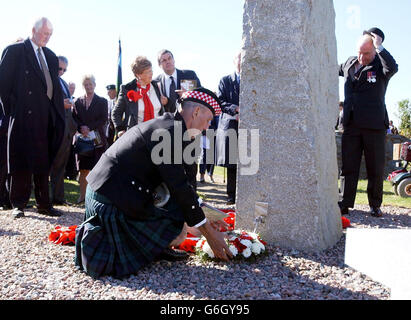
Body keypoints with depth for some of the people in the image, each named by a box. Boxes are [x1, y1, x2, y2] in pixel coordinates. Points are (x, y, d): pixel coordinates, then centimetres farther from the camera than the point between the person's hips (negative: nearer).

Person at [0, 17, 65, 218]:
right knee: (21, 162, -1)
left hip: (46, 117, 6)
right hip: (23, 117, -5)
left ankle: (43, 204, 16)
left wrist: (59, 114, 9)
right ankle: (18, 204, 8)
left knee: (43, 162, 9)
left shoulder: (50, 56, 17)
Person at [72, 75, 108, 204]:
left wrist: (89, 128, -11)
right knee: (83, 169, 1)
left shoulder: (102, 101, 7)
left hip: (97, 139, -2)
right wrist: (81, 128, -11)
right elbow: (74, 118, 8)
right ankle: (82, 195, 7)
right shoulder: (78, 101, 14)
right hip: (82, 138, 2)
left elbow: (103, 119, -1)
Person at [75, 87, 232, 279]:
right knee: (178, 234, -8)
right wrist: (209, 234, -11)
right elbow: (179, 188, -19)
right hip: (111, 201, -11)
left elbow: (177, 181, 20)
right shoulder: (171, 131, -18)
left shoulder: (166, 125, 15)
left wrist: (205, 215, 20)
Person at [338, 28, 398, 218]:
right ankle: (345, 204, 7)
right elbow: (334, 70, 36)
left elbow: (393, 68, -24)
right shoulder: (349, 63, 14)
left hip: (374, 125, -3)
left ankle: (375, 205, 16)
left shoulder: (380, 65, 0)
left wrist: (379, 47, -22)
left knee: (376, 169, 4)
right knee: (348, 167, 3)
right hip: (351, 125, 3)